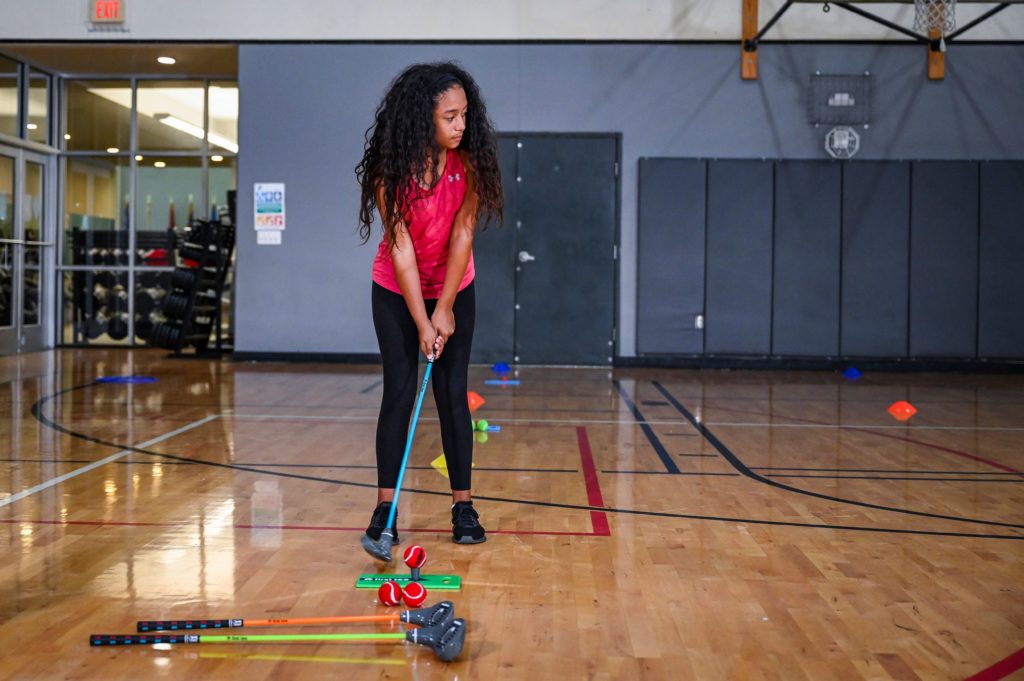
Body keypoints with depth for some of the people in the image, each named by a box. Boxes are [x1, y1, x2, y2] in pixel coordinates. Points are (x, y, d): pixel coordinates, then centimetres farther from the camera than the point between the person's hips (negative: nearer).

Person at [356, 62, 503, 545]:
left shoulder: (469, 161, -17)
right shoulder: (391, 168, -22)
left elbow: (462, 235, -16)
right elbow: (400, 246, -22)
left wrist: (444, 309, -18)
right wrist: (422, 324, -23)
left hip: (454, 289, 1)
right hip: (396, 290, -1)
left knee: (453, 394, -2)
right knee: (399, 393, -5)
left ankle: (464, 506, 4)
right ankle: (385, 507, 1)